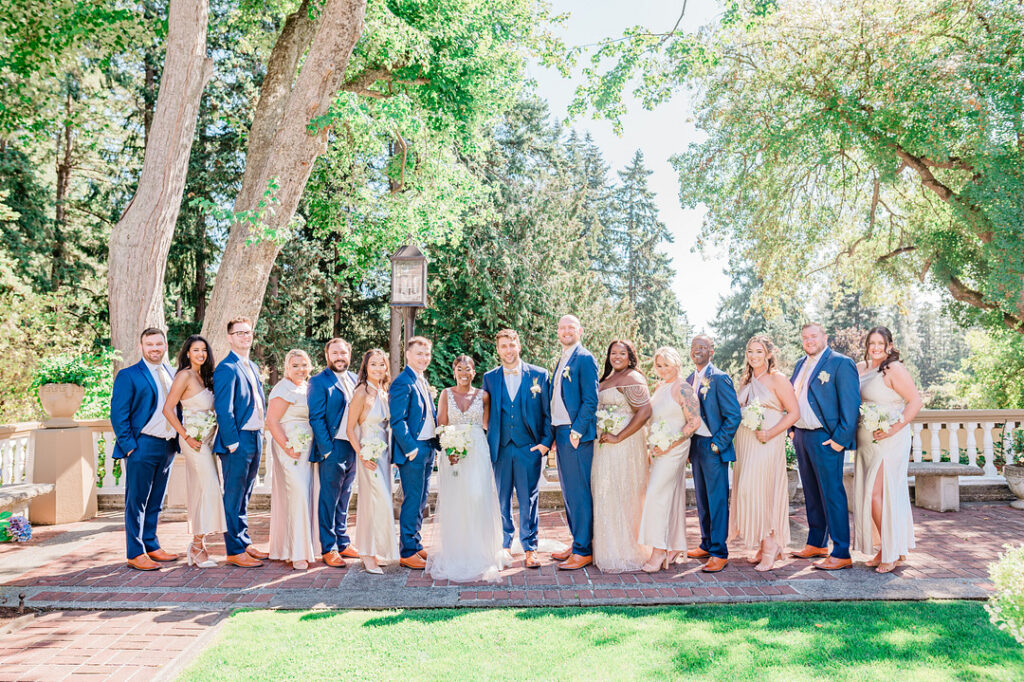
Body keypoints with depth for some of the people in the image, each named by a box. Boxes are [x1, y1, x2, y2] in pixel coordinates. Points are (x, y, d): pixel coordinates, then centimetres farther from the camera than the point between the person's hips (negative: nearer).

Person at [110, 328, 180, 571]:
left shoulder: (172, 375, 13)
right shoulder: (128, 375, -4)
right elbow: (118, 415, -7)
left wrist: (179, 440, 8)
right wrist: (129, 446, -12)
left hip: (168, 446, 6)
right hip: (142, 446, -6)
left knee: (155, 501, 15)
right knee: (136, 502, 1)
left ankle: (151, 546, 25)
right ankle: (135, 554, 8)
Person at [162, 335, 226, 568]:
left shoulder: (203, 376, 15)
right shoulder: (185, 376, -9)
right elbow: (168, 409, -13)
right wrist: (187, 437, -13)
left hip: (207, 440, 8)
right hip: (195, 440, -8)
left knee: (200, 490, 9)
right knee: (208, 487, -11)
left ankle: (197, 547, 16)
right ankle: (198, 547, -3)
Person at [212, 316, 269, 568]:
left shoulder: (253, 367, 16)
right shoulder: (226, 368, -12)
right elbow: (223, 409, -16)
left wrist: (261, 432, 14)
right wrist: (232, 441, -17)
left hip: (256, 439, 9)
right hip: (237, 442, -8)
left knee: (245, 496, 16)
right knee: (233, 497, 0)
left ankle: (245, 543, 25)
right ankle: (234, 550, 6)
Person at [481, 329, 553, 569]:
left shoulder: (540, 375, 2)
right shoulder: (489, 378, 8)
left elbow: (548, 412, 4)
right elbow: (486, 415, 10)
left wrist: (546, 442, -4)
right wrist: (488, 444, 2)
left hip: (530, 448, -2)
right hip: (500, 448, 2)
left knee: (529, 500, 1)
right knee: (502, 499, 9)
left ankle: (529, 549, 14)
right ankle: (505, 545, 24)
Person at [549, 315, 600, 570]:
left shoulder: (585, 359, -9)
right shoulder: (562, 360, 19)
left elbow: (591, 400, -14)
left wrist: (577, 431, -18)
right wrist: (554, 434, 15)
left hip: (576, 435, -9)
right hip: (561, 434, 9)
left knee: (580, 493, -4)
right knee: (569, 493, 14)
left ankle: (583, 550, 3)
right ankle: (577, 543, 25)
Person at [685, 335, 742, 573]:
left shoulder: (719, 379, -11)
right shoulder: (690, 380, 12)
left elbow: (733, 415, -13)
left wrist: (718, 444, -13)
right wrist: (689, 445, 12)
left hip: (713, 447, -7)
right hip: (695, 446, 7)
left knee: (717, 500, -3)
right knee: (702, 499, 14)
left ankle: (719, 552, 2)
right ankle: (707, 544, 25)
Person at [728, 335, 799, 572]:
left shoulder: (777, 379, -6)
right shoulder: (745, 381, 15)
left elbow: (794, 412, -9)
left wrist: (770, 433, -18)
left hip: (767, 444, -7)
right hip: (744, 443, 7)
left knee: (761, 490, -11)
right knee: (747, 492, 6)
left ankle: (770, 548, 0)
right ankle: (763, 547, 15)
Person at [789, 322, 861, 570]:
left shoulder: (841, 363, -9)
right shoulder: (801, 364, 15)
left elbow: (851, 404, -13)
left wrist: (841, 439, -17)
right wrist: (793, 431, 14)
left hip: (826, 438, -8)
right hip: (801, 436, 8)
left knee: (832, 494, -5)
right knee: (811, 493, 15)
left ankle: (841, 554, 1)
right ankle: (816, 544, 26)